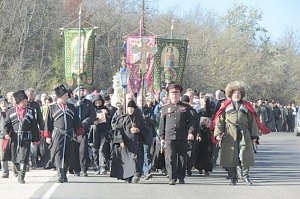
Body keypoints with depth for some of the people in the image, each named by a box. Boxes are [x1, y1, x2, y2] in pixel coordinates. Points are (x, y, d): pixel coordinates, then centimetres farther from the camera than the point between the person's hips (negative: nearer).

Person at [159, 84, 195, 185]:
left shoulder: (186, 107, 10)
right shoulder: (165, 108, 13)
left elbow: (191, 121, 5)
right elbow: (162, 123, 13)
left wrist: (191, 132, -9)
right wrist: (162, 137, 7)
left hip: (182, 138, 0)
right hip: (170, 137, 0)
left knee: (182, 158, 5)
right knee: (170, 159, -6)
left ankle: (181, 178, 17)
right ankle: (172, 178, -4)